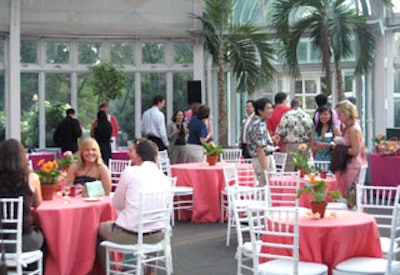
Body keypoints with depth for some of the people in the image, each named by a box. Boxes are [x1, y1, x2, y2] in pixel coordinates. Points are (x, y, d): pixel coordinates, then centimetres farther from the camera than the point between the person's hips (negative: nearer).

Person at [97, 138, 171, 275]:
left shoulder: (131, 172, -9)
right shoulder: (164, 177, 4)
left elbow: (117, 204, -1)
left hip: (130, 235, -5)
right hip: (157, 235, 5)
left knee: (100, 228, 23)